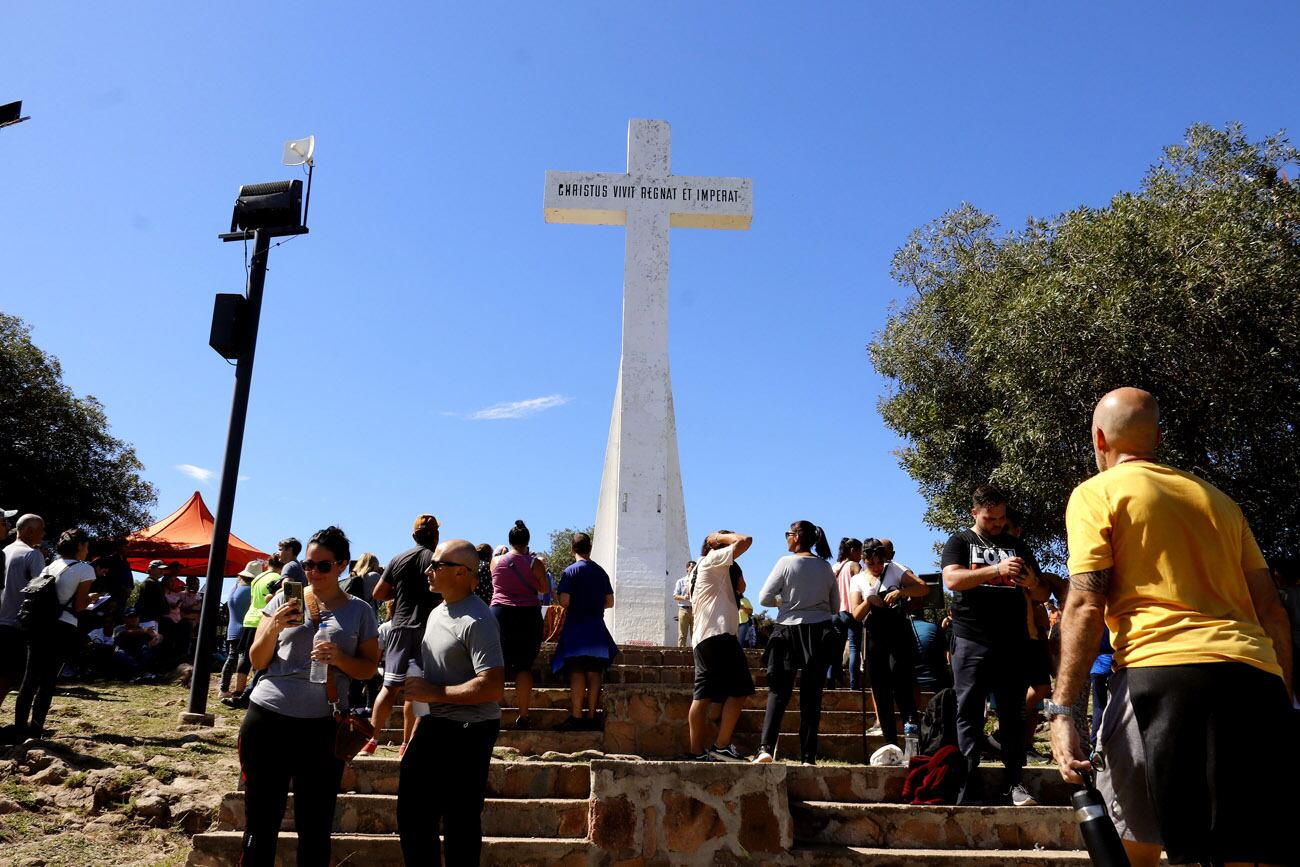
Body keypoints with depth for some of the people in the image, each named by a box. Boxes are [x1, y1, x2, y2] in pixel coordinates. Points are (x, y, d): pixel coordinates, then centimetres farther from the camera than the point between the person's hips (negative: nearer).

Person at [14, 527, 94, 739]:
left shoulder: (50, 566, 13)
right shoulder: (85, 569, -6)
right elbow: (79, 606, -10)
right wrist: (90, 598, 11)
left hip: (39, 626, 6)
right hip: (63, 629, -6)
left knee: (30, 677, 9)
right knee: (48, 680, 3)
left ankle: (19, 727, 8)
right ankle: (35, 728, 5)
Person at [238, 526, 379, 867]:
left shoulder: (359, 612, 3)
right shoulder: (284, 599, 6)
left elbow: (368, 668, 6)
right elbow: (257, 661, 7)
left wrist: (339, 658, -14)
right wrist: (274, 627, -12)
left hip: (322, 726, -1)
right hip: (267, 718, 1)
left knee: (314, 826, 6)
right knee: (261, 821, 8)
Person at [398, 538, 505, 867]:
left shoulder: (477, 621, -20)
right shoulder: (437, 613, 11)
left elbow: (493, 688, -27)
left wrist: (435, 693, -21)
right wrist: (420, 725, 19)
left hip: (467, 732, -9)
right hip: (434, 726, 10)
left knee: (461, 823, 2)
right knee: (413, 815, 16)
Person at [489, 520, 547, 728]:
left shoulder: (496, 561, 2)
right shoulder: (534, 563, -3)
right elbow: (544, 588, 6)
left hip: (500, 613, 1)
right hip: (529, 616, -1)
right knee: (524, 666, 2)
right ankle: (523, 716, 3)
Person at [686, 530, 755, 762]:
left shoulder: (701, 569, 28)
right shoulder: (713, 559, 0)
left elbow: (740, 588, 33)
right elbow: (745, 540, -10)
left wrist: (734, 570, 24)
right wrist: (721, 536, 3)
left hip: (703, 638, 10)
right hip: (719, 634, -10)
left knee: (704, 695, 5)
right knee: (739, 690, -8)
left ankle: (697, 752, 3)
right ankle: (722, 746, -8)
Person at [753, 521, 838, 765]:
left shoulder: (786, 563, -7)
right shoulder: (825, 567, 4)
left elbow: (764, 598, -8)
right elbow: (835, 607, 10)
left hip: (789, 632, -3)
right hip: (820, 634, 3)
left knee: (778, 692, 2)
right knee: (812, 695, 7)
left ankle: (766, 747, -12)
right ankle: (808, 756, 6)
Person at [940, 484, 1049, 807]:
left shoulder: (1017, 547, 17)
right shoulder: (960, 542, 7)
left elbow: (1042, 596, 17)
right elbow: (952, 579, -11)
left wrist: (1032, 583, -8)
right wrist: (997, 569, -22)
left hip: (1013, 643, 3)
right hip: (972, 643, -3)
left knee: (1013, 714, 6)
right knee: (969, 714, -1)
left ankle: (1014, 782, 15)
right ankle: (970, 789, 2)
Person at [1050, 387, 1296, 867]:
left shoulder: (1096, 493, 6)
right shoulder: (1215, 496, 24)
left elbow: (1086, 606, -5)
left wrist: (1061, 708, -6)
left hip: (1164, 670, -6)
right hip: (1258, 680, 6)